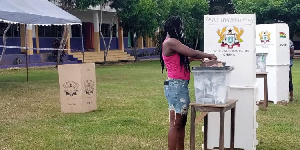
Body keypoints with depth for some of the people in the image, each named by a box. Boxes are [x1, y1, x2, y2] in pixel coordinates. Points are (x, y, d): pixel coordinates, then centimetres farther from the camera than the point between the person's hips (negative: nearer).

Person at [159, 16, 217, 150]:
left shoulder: (171, 42, 19)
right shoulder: (170, 42, -13)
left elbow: (184, 58, 25)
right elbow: (192, 53, -13)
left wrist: (202, 57, 20)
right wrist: (209, 56, 2)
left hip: (181, 86, 10)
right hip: (176, 85, -10)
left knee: (182, 122, 14)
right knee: (175, 124, -8)